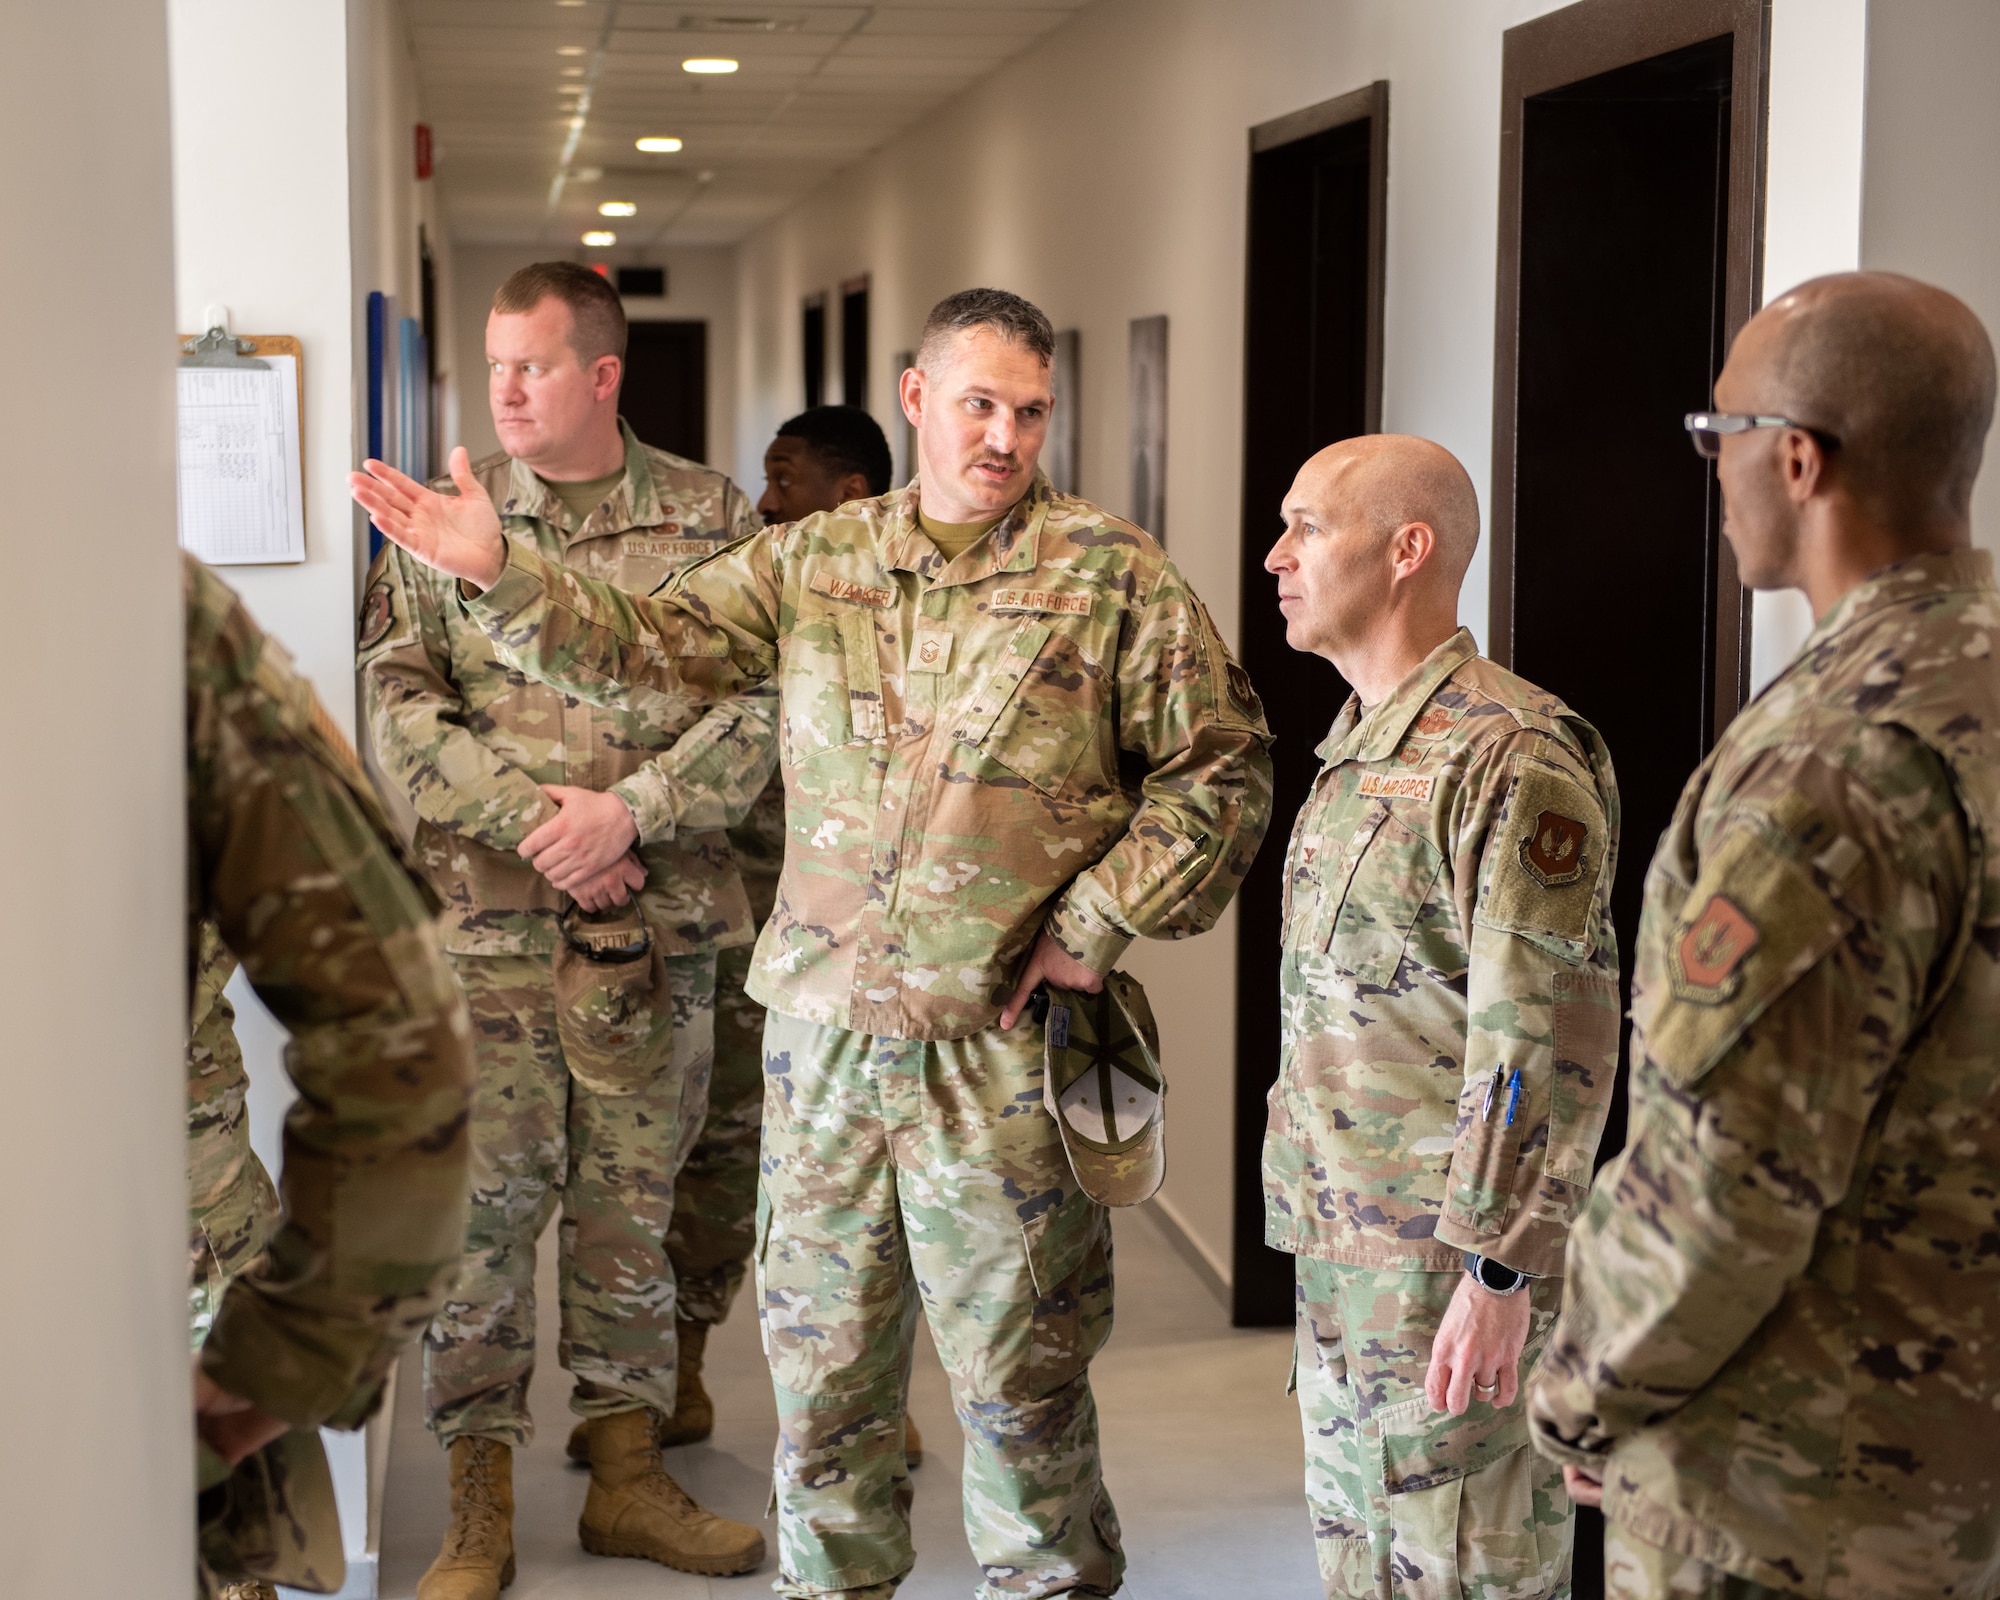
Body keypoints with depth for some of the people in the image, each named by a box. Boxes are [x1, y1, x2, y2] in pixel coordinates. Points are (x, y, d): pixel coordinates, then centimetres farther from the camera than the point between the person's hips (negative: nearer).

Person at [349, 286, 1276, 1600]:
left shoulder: (1115, 577, -2)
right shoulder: (810, 561, 8)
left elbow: (1222, 767, -1)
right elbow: (648, 647, 8)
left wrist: (1101, 926, -6)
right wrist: (499, 573, -5)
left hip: (1000, 1040, -3)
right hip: (823, 1024, 3)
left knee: (1020, 1369, 5)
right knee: (822, 1354, 13)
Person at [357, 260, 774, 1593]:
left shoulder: (716, 519, 4)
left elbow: (764, 699, -3)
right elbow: (396, 702, -2)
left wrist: (628, 814, -13)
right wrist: (531, 814, -13)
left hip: (659, 925, 1)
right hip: (486, 925, -1)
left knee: (633, 1203, 11)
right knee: (485, 1204, 0)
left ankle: (629, 1473, 24)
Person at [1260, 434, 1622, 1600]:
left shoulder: (1509, 757, -18)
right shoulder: (1357, 748, 13)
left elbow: (1551, 1043, -21)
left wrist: (1500, 1272, -23)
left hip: (1457, 1254, -9)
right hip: (1343, 1243, 9)